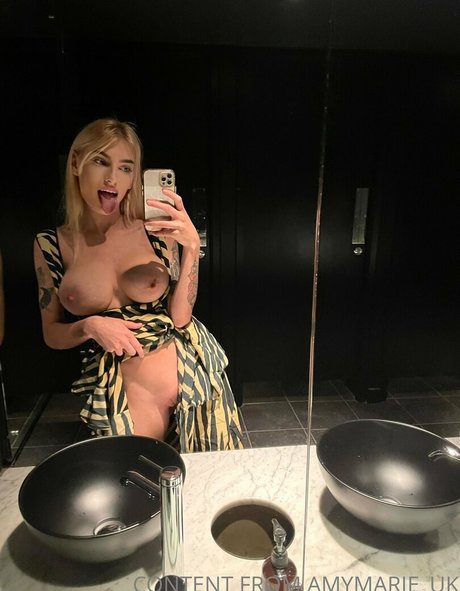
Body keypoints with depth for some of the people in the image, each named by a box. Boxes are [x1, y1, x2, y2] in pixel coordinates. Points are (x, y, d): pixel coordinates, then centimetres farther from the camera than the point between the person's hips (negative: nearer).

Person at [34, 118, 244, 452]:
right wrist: (89, 326, -16)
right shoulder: (51, 245, -2)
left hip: (191, 374, 1)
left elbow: (179, 317, -10)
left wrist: (192, 247, -20)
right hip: (119, 395, 0)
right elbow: (52, 334, 5)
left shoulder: (156, 231, -6)